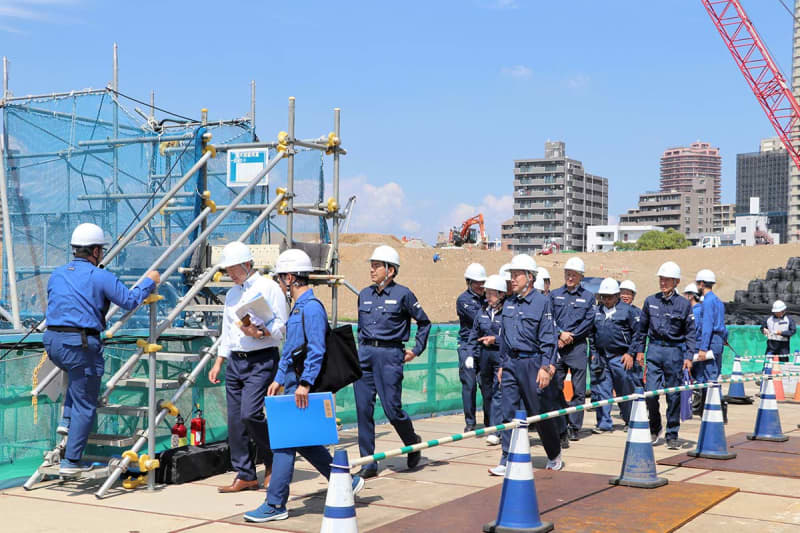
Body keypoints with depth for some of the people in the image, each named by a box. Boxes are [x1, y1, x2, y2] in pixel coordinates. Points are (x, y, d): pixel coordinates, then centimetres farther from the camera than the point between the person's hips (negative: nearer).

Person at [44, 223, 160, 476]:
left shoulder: (56, 275, 14)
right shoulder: (101, 277, -5)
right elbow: (130, 301, -6)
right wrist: (149, 282, 9)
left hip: (52, 341, 7)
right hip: (81, 343, -6)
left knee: (77, 377, 36)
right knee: (85, 405, 4)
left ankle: (67, 421, 18)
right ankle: (71, 462, 5)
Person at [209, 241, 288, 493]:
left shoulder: (268, 288, -5)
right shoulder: (232, 294, 18)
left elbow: (282, 326, -9)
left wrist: (260, 333, -26)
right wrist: (218, 362, 17)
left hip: (261, 361, -7)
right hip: (234, 361, 7)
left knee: (250, 413, -18)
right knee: (235, 420, 4)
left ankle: (272, 460, 6)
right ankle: (245, 475, 11)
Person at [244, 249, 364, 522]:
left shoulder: (311, 307, -15)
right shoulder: (298, 307, 18)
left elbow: (316, 351, -21)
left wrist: (305, 383, -25)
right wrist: (278, 379, 21)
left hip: (302, 385, -10)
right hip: (293, 382, 10)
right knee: (302, 440, 14)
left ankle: (275, 504, -1)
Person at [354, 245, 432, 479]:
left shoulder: (402, 294, -4)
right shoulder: (364, 295, 11)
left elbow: (424, 322, 6)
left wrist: (416, 350, 4)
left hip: (390, 355, -5)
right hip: (364, 354, 5)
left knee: (392, 408, -5)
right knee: (363, 409, 0)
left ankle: (413, 442, 25)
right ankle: (368, 462, 7)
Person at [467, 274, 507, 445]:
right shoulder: (483, 312, 10)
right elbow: (474, 334, 17)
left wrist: (495, 339, -16)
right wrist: (471, 354, 12)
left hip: (502, 355, -6)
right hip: (485, 354, 6)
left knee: (498, 392, -9)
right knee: (486, 391, 13)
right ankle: (489, 425, 27)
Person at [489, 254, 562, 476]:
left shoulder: (542, 302, -6)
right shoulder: (508, 304, 11)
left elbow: (548, 339, -9)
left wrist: (546, 367, -14)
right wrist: (502, 365, 15)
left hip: (531, 362, -5)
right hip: (511, 364, 5)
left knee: (539, 413, 3)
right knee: (508, 412, 0)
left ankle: (554, 455, 23)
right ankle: (508, 461, 4)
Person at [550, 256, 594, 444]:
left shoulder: (588, 297, 10)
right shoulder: (554, 295, 13)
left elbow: (589, 321, 1)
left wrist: (571, 336, -8)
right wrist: (561, 334, -10)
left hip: (577, 346, 0)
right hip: (556, 346, 0)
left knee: (579, 389, 1)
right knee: (556, 388, -6)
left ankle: (573, 427, 12)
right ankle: (561, 430, -5)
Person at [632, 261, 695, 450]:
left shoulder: (684, 304, 1)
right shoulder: (650, 301, 7)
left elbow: (690, 332, 3)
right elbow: (642, 328, 15)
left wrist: (689, 356, -4)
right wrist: (639, 349, 12)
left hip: (675, 352, -1)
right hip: (654, 350, 1)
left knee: (674, 395, 3)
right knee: (651, 392, -6)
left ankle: (672, 435, 13)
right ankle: (655, 428, 17)